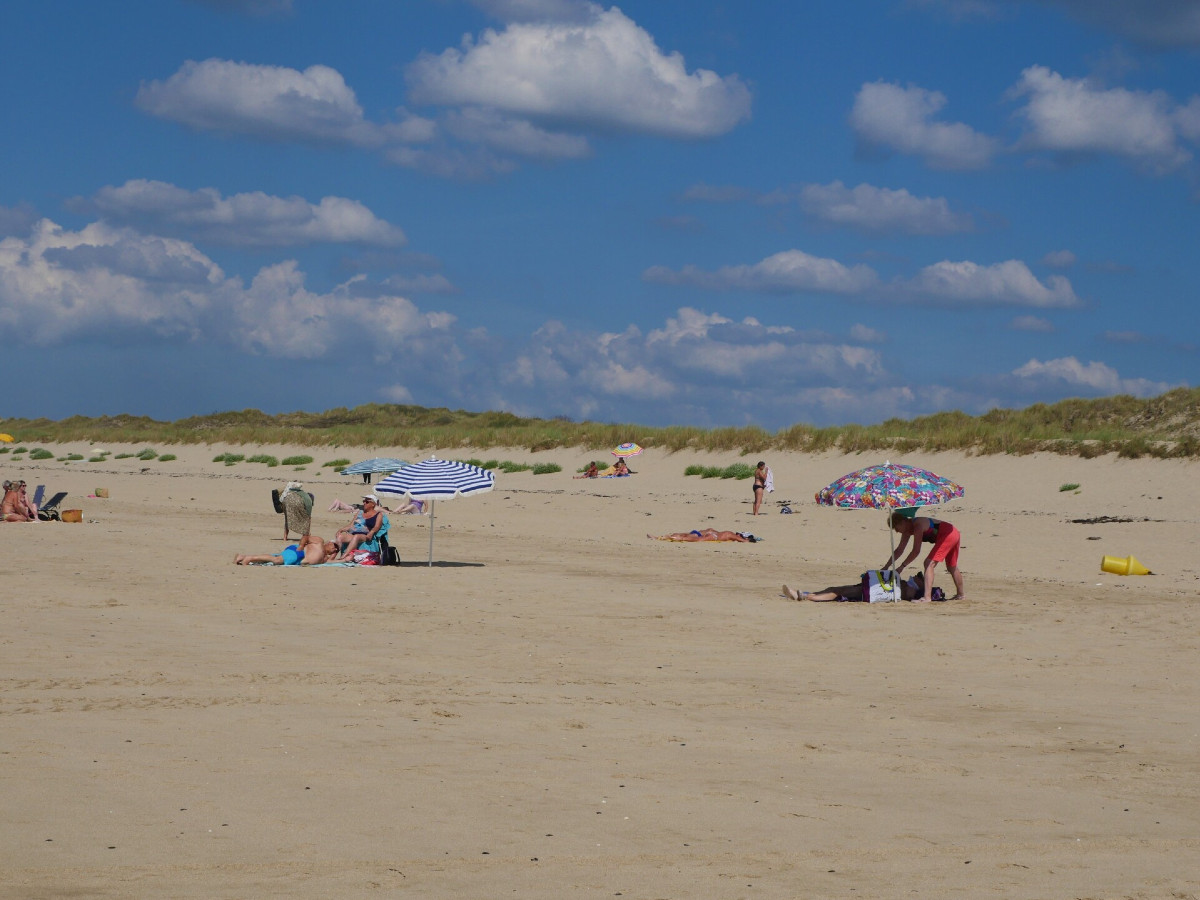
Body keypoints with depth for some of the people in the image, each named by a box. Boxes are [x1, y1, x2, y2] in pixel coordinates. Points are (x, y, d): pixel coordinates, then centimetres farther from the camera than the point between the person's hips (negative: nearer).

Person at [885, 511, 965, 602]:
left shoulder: (917, 526, -24)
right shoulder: (908, 528, 6)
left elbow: (916, 551, -26)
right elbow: (900, 550, 12)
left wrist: (902, 566, -21)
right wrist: (887, 566, 10)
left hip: (948, 535, -11)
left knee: (929, 563, -18)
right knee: (952, 567, 26)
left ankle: (927, 597, -26)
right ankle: (960, 595, 43)